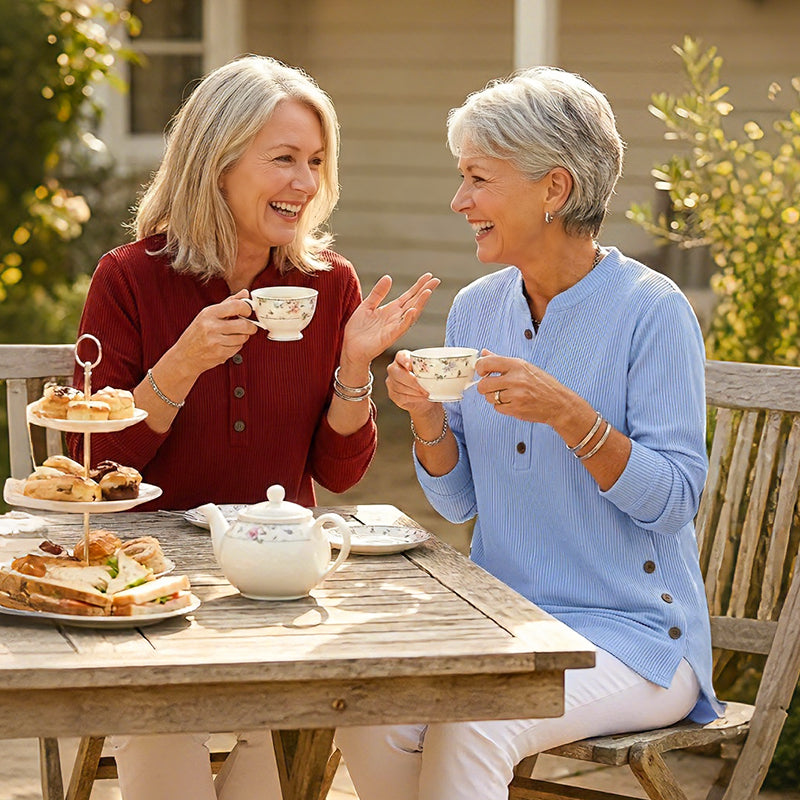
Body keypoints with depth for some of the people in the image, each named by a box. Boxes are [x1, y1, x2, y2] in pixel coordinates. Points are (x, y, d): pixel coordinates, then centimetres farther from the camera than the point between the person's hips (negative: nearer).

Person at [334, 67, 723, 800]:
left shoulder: (652, 311, -10)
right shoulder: (476, 309, 8)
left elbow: (675, 500, -14)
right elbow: (458, 503, 12)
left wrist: (569, 415, -27)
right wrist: (427, 417, -8)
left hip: (633, 631, -5)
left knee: (470, 725, -31)